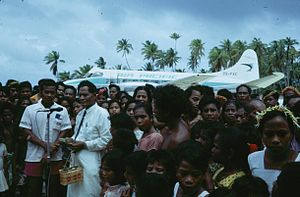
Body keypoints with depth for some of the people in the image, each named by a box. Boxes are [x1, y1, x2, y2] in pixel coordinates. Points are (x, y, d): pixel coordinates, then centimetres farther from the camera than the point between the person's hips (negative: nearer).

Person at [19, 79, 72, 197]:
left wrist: (53, 148, -12)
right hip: (34, 156, -1)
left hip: (55, 157, 1)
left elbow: (64, 132, 2)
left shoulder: (62, 110, 3)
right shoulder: (30, 110, -1)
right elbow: (27, 132, -4)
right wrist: (45, 145, -14)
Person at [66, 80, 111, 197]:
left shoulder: (101, 113, -9)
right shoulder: (80, 114, 16)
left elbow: (106, 140, -14)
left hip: (91, 162, -7)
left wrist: (84, 145, -16)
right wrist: (72, 141, 5)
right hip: (76, 159, 8)